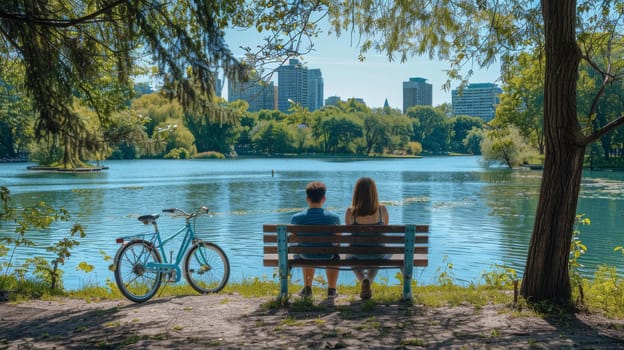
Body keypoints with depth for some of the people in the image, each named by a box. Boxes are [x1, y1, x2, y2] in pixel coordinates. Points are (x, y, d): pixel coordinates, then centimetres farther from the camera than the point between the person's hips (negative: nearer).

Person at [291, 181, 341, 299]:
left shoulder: (297, 218, -15)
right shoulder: (334, 217, -15)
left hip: (306, 256, 1)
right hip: (327, 257, -1)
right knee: (335, 255, 36)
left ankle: (307, 288, 46)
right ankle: (331, 290, 37)